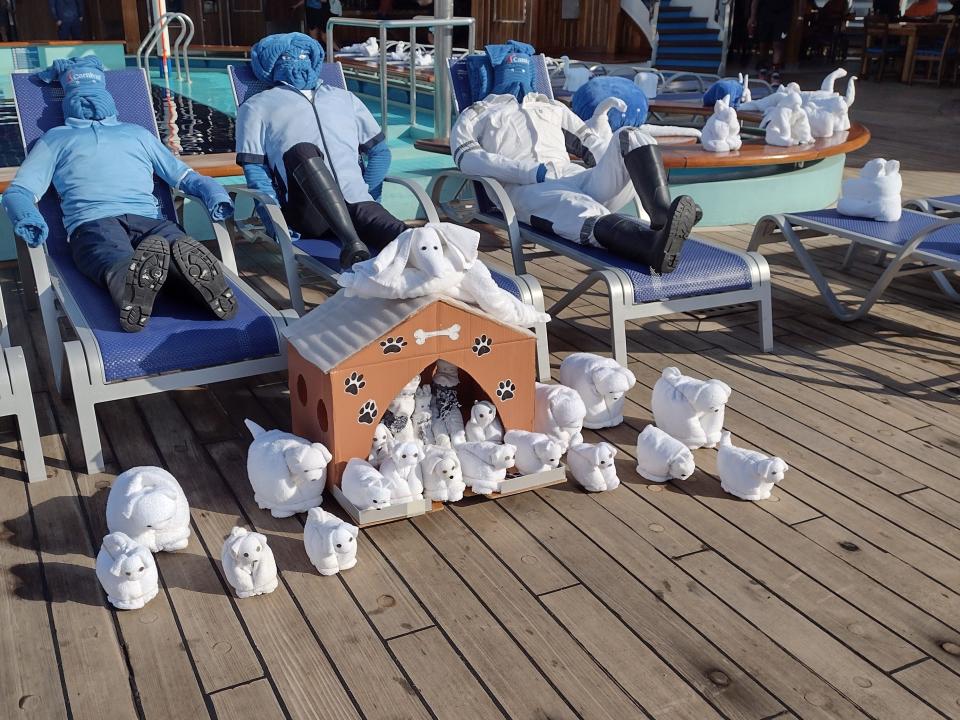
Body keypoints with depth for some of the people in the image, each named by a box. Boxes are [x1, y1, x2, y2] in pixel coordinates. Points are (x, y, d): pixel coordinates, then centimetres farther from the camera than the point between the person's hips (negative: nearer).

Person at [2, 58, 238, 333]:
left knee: (183, 249, -39)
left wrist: (216, 195, 8)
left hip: (148, 219, 1)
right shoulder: (57, 138, 33)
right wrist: (26, 217, -6)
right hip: (92, 222, -1)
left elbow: (185, 177, 34)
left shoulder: (137, 133, 40)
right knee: (119, 263, -41)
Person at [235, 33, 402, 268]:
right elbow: (254, 169, 11)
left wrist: (368, 195, 12)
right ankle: (350, 242, -48)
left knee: (398, 235, -31)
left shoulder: (344, 99, 32)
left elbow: (379, 151, 30)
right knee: (303, 151, -34)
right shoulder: (258, 106, 22)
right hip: (306, 213, -2)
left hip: (358, 205, 3)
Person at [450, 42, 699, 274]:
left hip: (577, 179, 5)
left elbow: (598, 152, 33)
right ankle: (656, 246, -67)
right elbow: (468, 159, 1)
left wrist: (600, 118, 9)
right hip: (528, 190, -4)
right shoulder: (475, 116, 25)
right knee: (580, 211, -39)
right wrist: (532, 172, -12)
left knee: (629, 138, -22)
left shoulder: (552, 107, 39)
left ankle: (662, 217, -49)